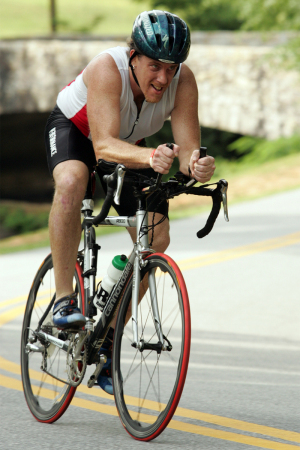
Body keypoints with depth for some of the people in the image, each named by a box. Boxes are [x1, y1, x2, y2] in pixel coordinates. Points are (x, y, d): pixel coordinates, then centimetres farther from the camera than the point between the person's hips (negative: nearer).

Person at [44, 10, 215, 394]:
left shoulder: (183, 81, -29)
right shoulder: (108, 69, -39)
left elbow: (188, 148, -32)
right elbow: (104, 146, -49)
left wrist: (196, 165, -56)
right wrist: (150, 158, -67)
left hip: (132, 145, 4)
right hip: (75, 129, -4)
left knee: (156, 240, -11)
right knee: (71, 182, -38)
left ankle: (107, 337, 5)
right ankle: (63, 300, -30)